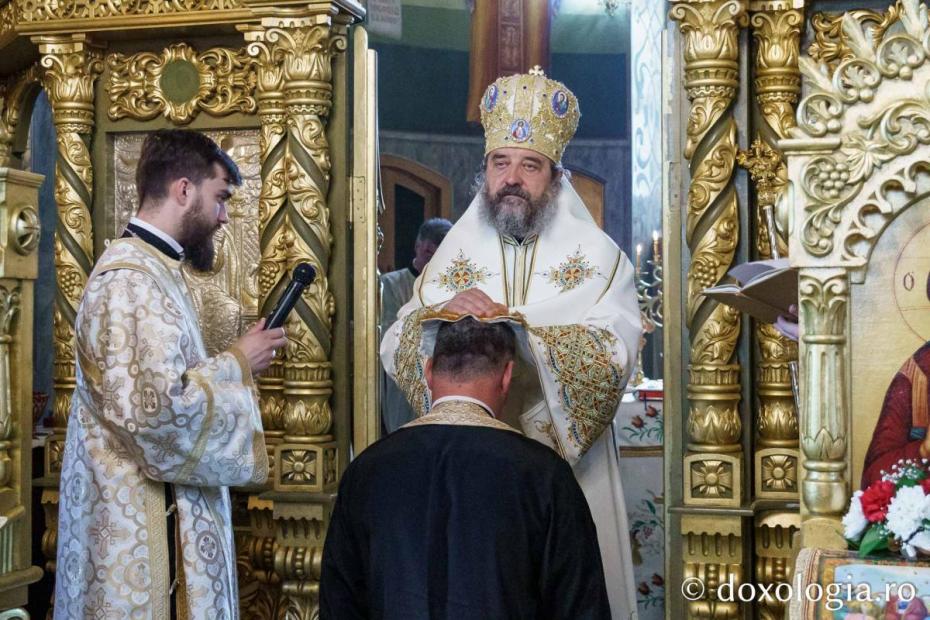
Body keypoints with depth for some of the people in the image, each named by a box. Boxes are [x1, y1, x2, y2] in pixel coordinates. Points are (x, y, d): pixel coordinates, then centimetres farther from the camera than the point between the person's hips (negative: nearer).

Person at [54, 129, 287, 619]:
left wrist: (232, 363, 10)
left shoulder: (149, 270, 14)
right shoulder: (130, 281, -18)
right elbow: (160, 410, -28)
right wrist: (237, 363, -13)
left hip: (168, 516, 10)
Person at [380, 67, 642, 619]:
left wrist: (519, 332, -26)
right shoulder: (455, 253, 7)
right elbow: (395, 352, -1)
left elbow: (615, 356, -16)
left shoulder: (598, 255, -1)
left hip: (568, 463, -2)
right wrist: (444, 313, -20)